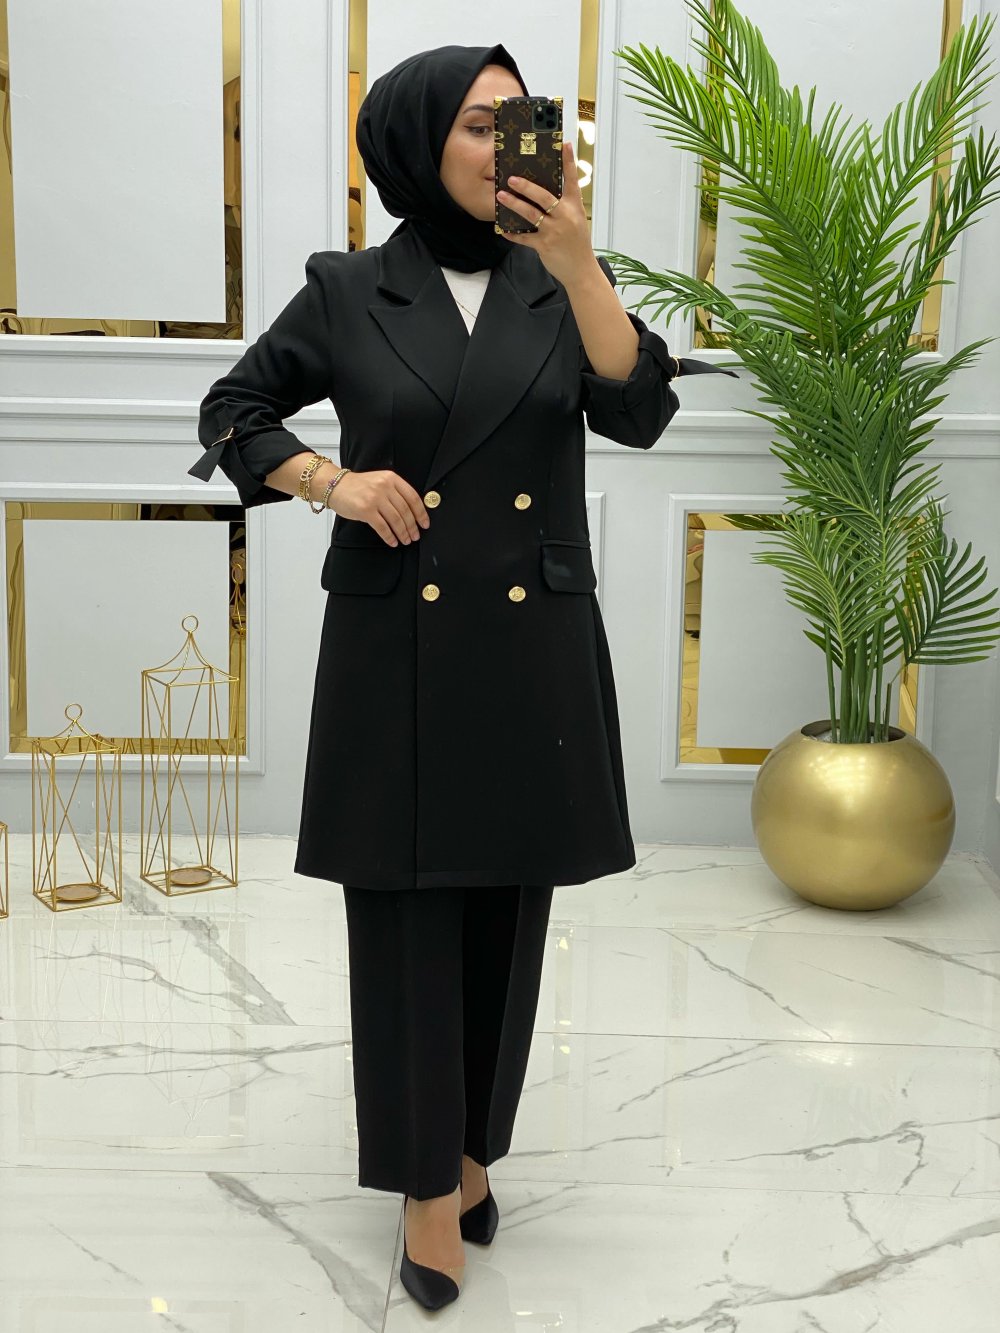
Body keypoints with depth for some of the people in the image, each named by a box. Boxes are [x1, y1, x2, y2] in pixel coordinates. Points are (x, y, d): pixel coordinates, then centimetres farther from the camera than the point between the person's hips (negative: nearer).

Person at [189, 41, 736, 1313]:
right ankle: (429, 1182, 18)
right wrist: (333, 484, -8)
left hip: (533, 652, 2)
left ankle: (474, 1144, 31)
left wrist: (575, 261, -20)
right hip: (395, 651, -2)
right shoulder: (346, 293, 0)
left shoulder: (559, 285, 6)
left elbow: (639, 413, -10)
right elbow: (230, 415, 9)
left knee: (505, 915, 11)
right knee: (408, 916, 3)